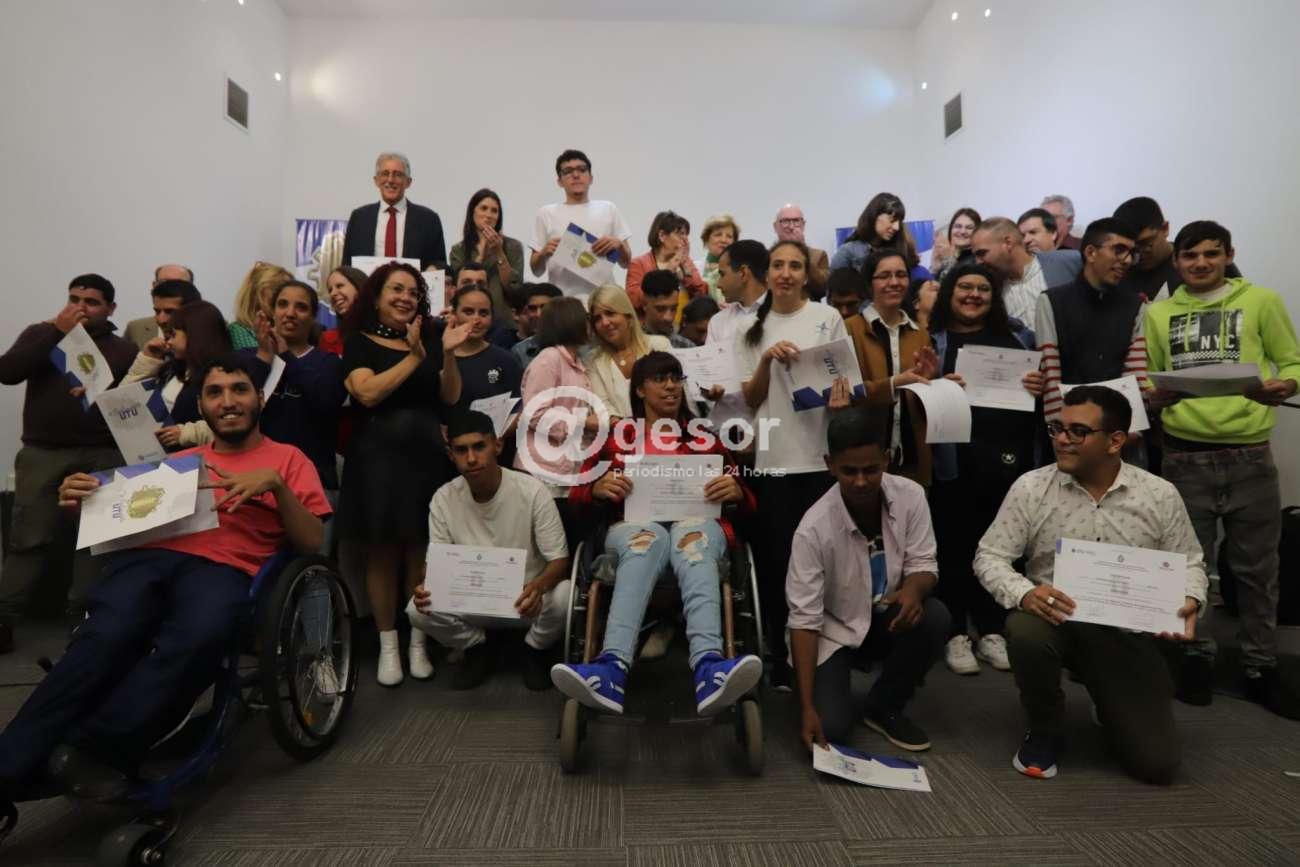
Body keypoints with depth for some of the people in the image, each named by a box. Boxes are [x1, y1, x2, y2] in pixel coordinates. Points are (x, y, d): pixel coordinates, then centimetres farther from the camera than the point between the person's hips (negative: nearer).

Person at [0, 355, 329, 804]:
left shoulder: (287, 458, 19)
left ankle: (93, 749, -34)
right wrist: (83, 503, 5)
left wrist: (276, 484, -7)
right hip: (145, 557, 3)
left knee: (200, 636, -38)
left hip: (223, 569, -3)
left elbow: (312, 541, 7)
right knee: (105, 637, -32)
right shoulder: (180, 460, 31)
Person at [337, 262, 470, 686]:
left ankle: (418, 644, 15)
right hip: (377, 457, -2)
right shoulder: (359, 342, 4)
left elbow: (450, 397, 4)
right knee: (382, 554, 2)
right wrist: (414, 357, -16)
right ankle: (387, 646, 14)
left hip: (427, 455, 2)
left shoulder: (429, 339, 13)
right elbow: (368, 393, -13)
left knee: (420, 553, 4)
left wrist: (448, 353, -11)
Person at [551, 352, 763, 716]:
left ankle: (710, 669, -62)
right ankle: (612, 669, -60)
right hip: (635, 526, 0)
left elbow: (743, 502, 19)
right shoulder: (615, 437, 21)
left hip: (697, 523, 1)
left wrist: (735, 492, -6)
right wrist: (598, 489, -8)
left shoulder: (704, 436, 22)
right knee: (648, 540, -39)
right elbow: (578, 498, 16)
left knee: (692, 540, -38)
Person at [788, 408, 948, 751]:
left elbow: (923, 564, -10)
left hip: (886, 619, 4)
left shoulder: (910, 495, -18)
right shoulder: (813, 528, -28)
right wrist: (807, 707, -28)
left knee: (934, 618, -27)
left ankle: (884, 708, -2)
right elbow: (804, 619, -25)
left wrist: (913, 588, -36)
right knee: (830, 727, -21)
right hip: (832, 632, -3)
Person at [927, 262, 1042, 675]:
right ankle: (955, 634, 11)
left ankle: (991, 632, 21)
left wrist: (1042, 385, -3)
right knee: (954, 545, -1)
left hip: (1007, 456, 3)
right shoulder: (932, 338, 4)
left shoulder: (1017, 335, 15)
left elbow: (1040, 384, 19)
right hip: (952, 458, -3)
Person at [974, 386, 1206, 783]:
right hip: (1055, 620, -1)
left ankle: (1111, 707, 32)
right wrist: (1024, 593, -28)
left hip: (1127, 634, 1)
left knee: (1156, 763, -7)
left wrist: (1189, 602, -15)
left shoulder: (1160, 495, -2)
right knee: (1026, 634, -38)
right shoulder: (1030, 487, -8)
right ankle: (1045, 732, -4)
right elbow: (990, 556, -7)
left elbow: (1188, 563, 8)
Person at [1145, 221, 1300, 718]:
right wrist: (1155, 395, -11)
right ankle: (1196, 656, 24)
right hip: (1184, 456, 1)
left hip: (1249, 455, -1)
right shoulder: (1158, 314, 10)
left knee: (1256, 566, 8)